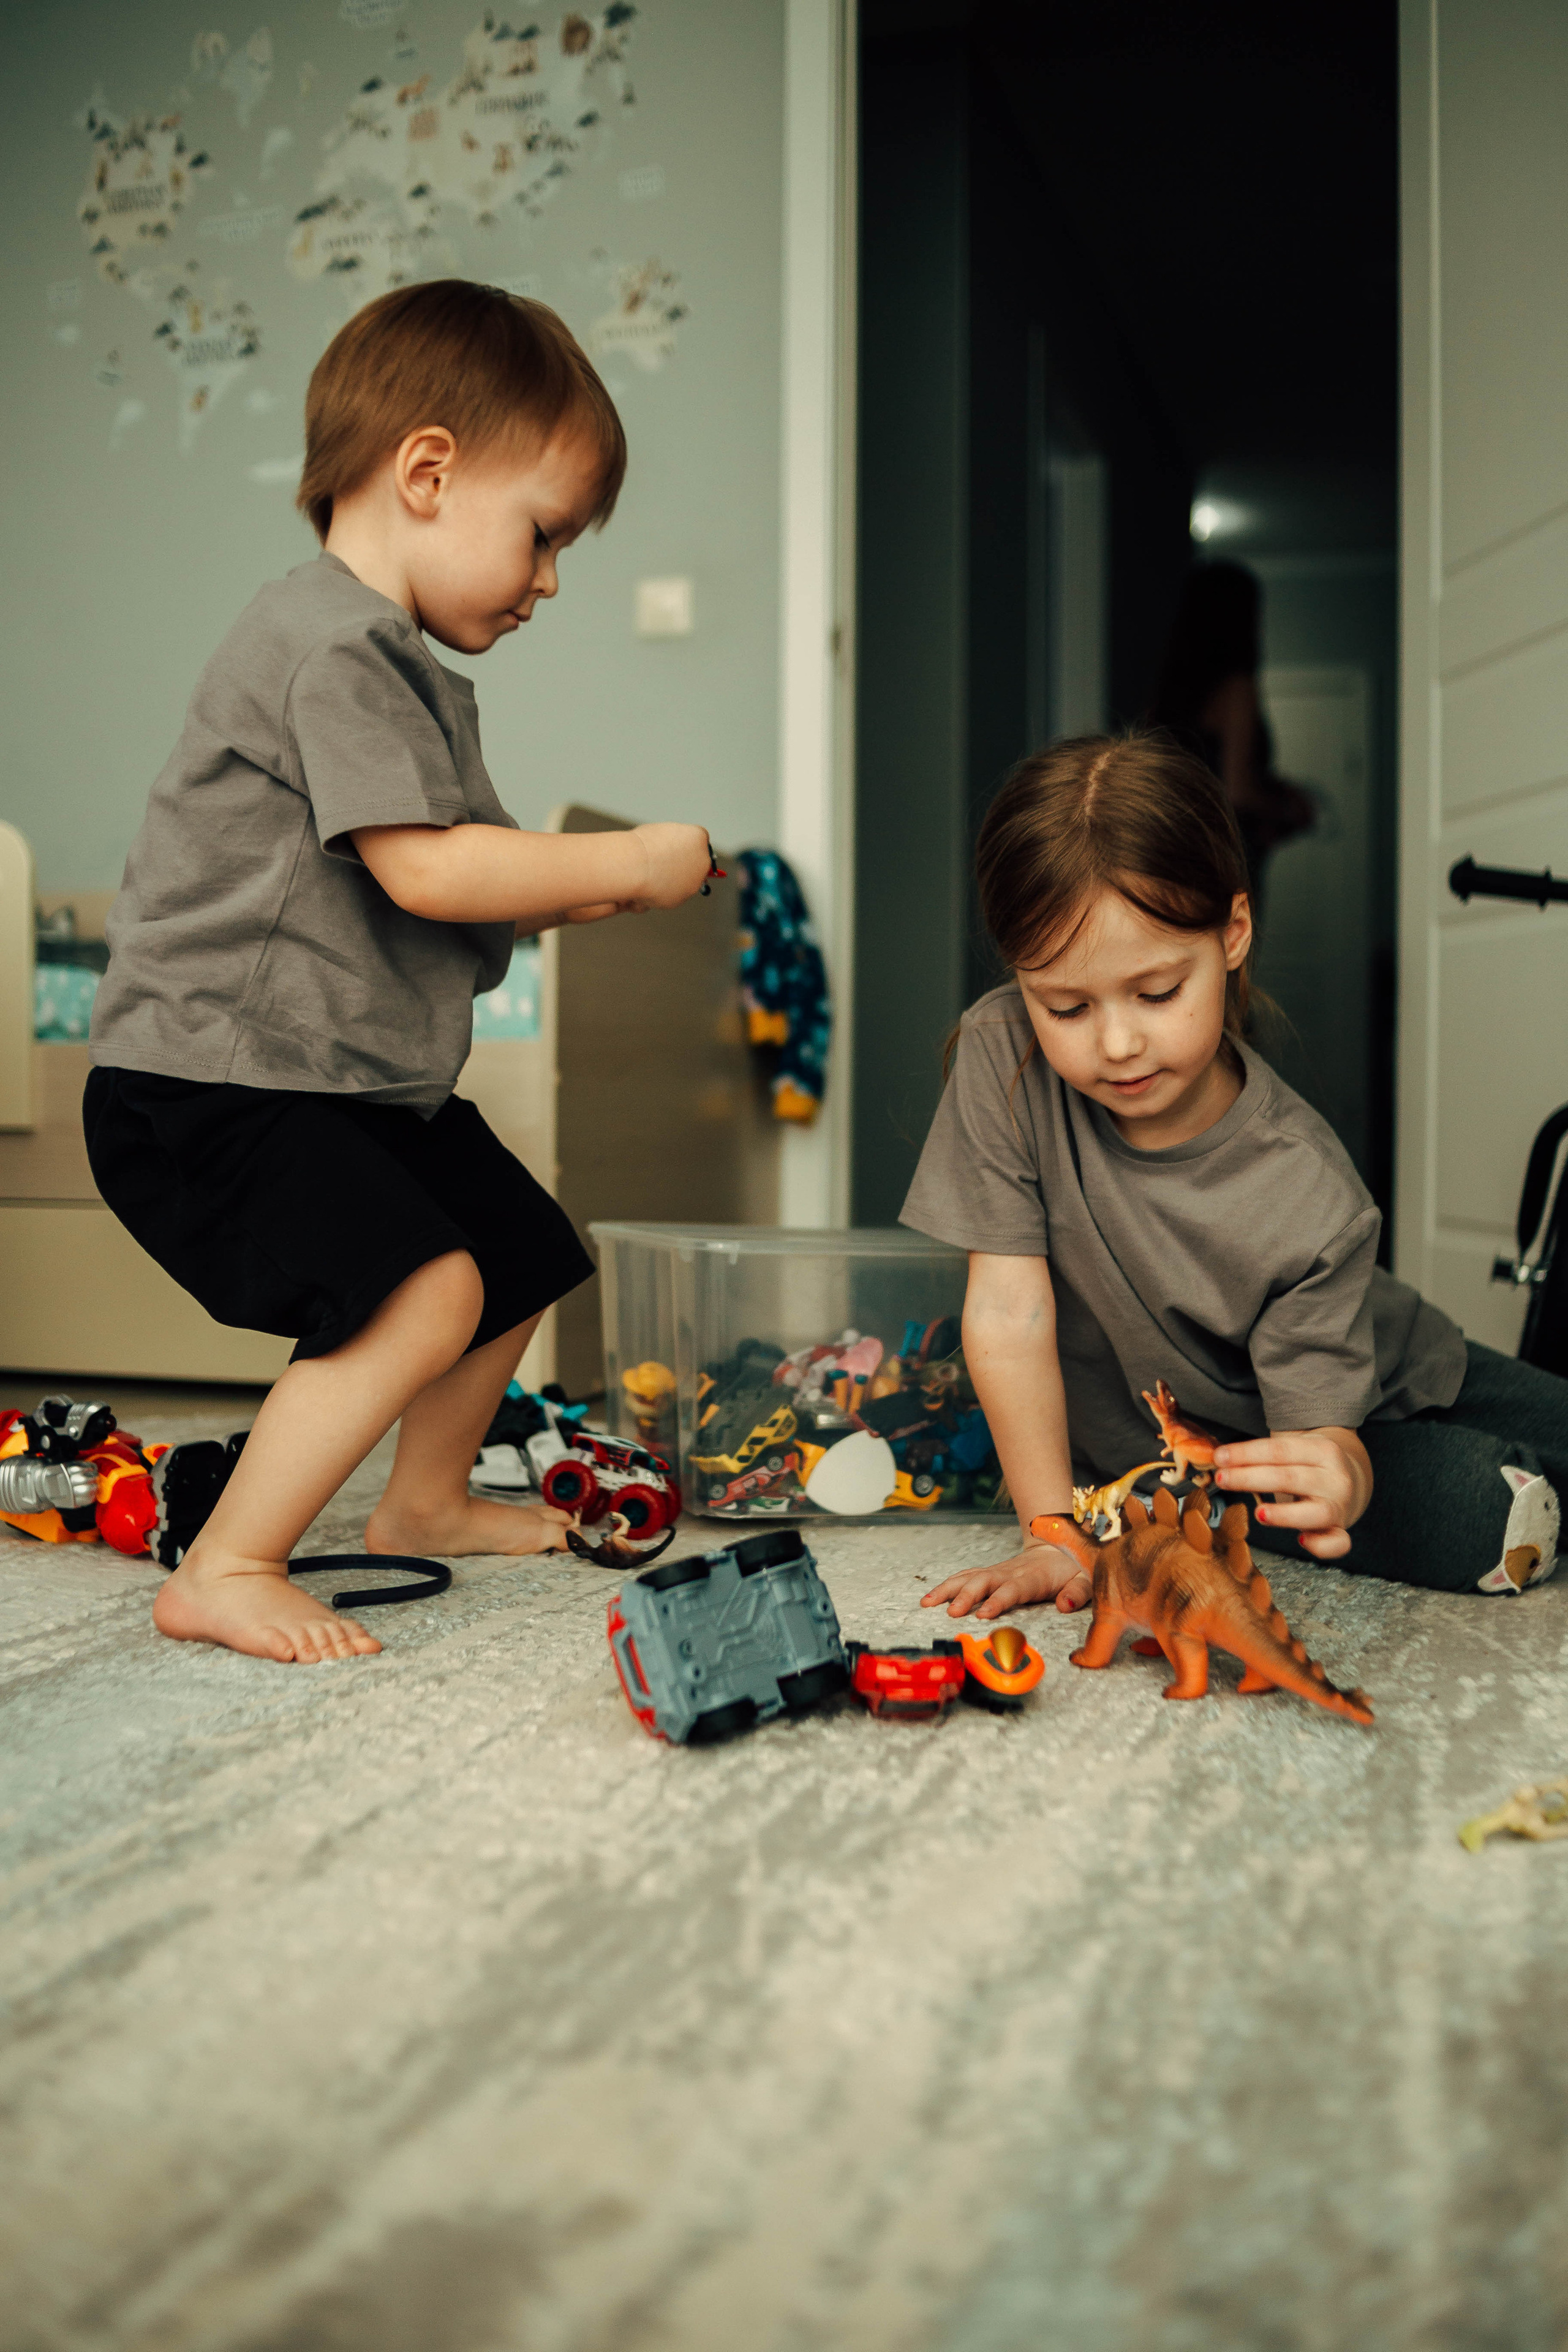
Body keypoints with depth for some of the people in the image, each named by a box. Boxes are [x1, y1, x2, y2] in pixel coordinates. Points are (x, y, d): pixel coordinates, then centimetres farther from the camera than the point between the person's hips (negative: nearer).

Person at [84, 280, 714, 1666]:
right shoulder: (330, 642, -17)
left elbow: (456, 893, 22)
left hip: (361, 1080, 11)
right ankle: (226, 1571, -15)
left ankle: (427, 1500, 39)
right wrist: (628, 864, -16)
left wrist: (576, 893, 7)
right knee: (425, 1291, -26)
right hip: (211, 1078, -11)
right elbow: (422, 870, -26)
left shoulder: (405, 667, 17)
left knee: (521, 1252, 20)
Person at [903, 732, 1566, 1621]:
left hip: (1366, 1402, 1)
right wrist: (1056, 1537, -24)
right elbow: (1009, 1312, -24)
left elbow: (1326, 1425, -28)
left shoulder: (1311, 1202, -30)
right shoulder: (1004, 1056, -27)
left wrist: (1336, 1479, -53)